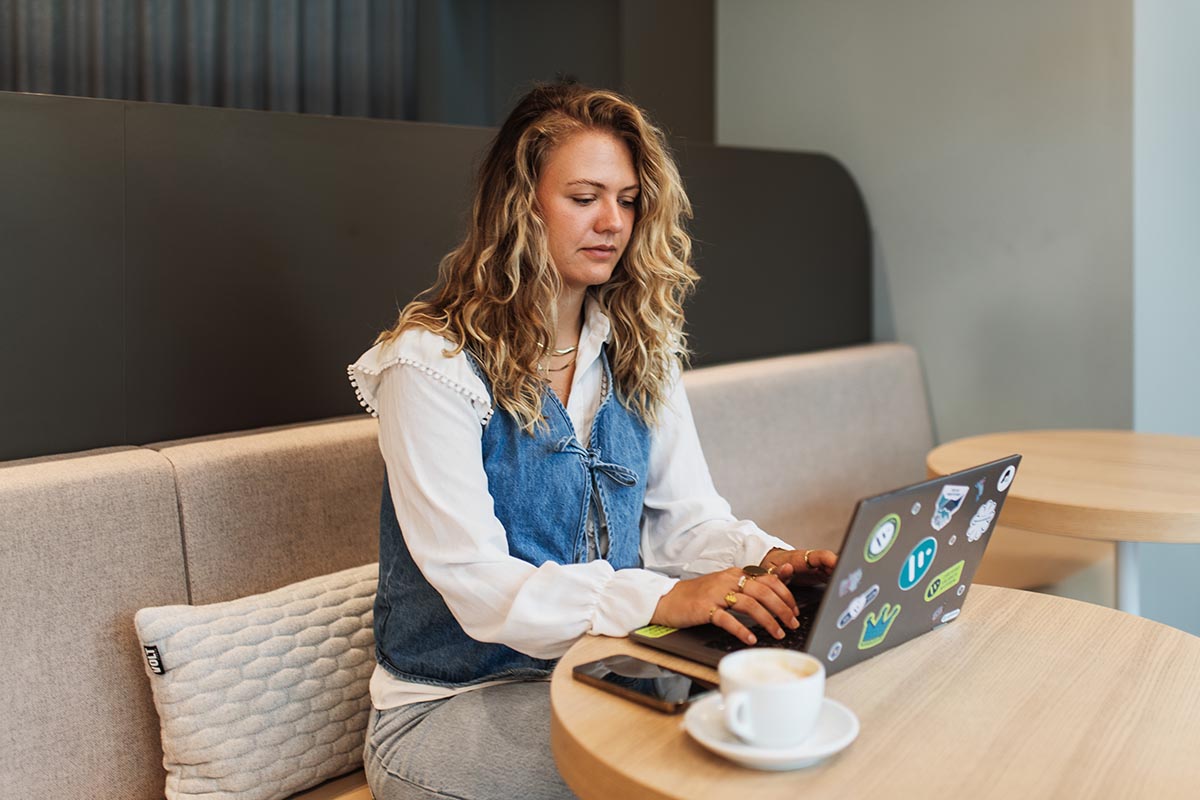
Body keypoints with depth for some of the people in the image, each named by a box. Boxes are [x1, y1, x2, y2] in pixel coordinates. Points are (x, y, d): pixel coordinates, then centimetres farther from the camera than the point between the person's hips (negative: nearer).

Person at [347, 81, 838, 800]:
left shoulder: (639, 352, 7)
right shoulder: (431, 364, -14)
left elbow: (687, 514, 8)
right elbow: (476, 581, -21)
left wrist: (765, 558, -14)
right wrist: (663, 598, -33)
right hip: (453, 706, -5)